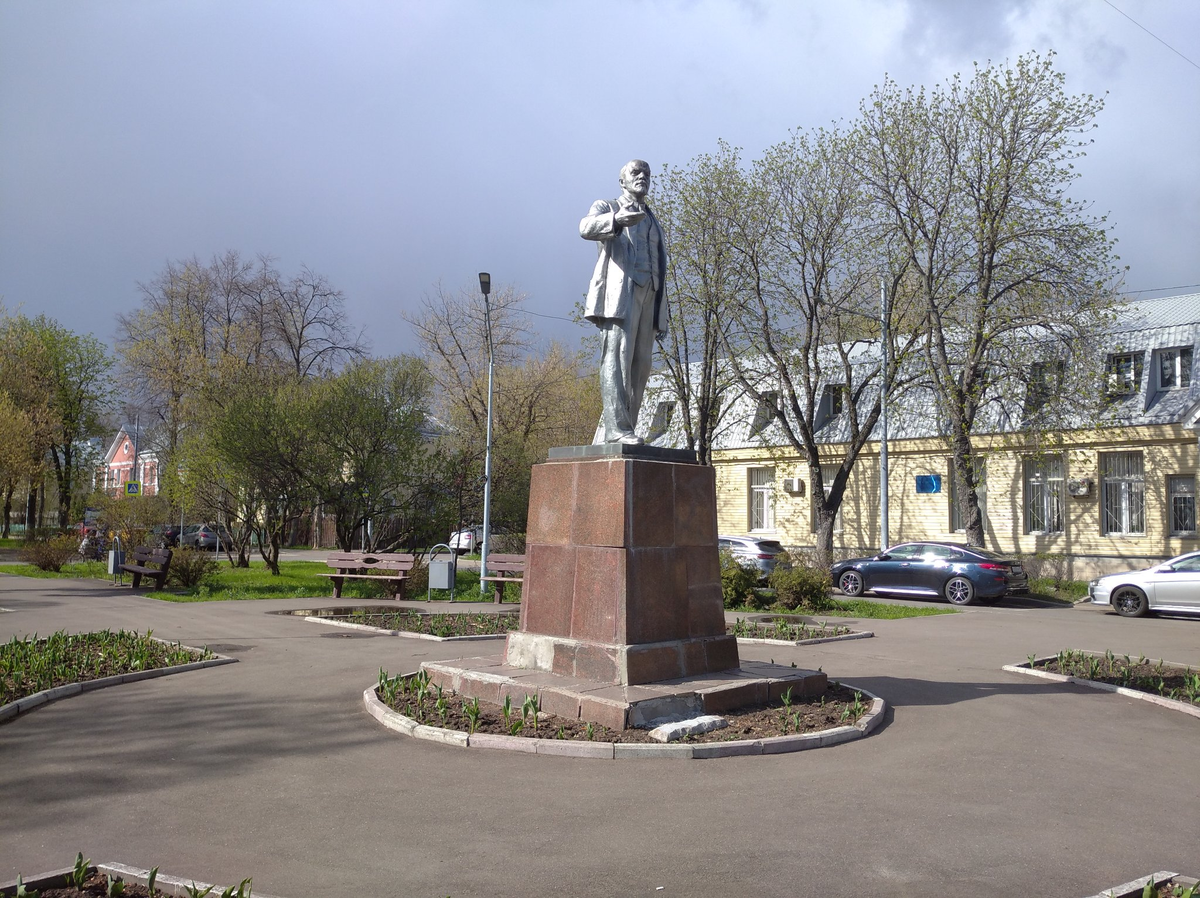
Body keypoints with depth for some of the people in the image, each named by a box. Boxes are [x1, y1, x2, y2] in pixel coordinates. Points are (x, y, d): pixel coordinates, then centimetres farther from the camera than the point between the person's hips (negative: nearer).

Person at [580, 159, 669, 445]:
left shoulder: (652, 221, 32)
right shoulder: (606, 207, 15)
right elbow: (586, 228, -10)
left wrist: (662, 316, 16)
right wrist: (616, 220, -31)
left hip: (650, 293, 6)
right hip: (621, 288, -6)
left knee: (640, 364, -3)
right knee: (618, 356, -18)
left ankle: (607, 434, -2)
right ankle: (617, 428, -25)